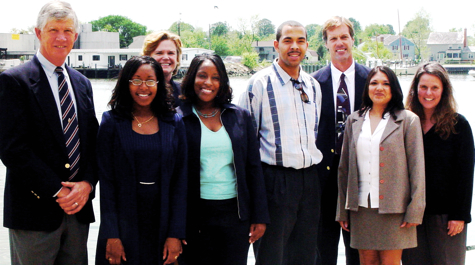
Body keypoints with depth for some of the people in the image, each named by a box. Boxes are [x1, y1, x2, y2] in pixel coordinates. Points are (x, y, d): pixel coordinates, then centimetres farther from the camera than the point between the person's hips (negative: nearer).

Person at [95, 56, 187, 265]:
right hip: (123, 228, -1)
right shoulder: (111, 122, -1)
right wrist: (111, 235, -10)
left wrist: (176, 234, -4)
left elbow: (180, 181, 2)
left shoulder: (174, 123, 3)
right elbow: (106, 180, -4)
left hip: (162, 227, 2)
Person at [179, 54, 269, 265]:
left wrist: (260, 216, 3)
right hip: (196, 217, -2)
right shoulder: (179, 120, 0)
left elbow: (254, 168, 8)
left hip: (236, 215, 2)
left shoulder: (240, 117, 8)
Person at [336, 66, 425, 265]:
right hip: (361, 207, 3)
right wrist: (342, 210, 10)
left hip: (393, 209, -3)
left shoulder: (408, 120, -1)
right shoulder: (354, 120, 10)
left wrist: (414, 211, -7)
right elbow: (344, 167, 11)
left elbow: (417, 168, -2)